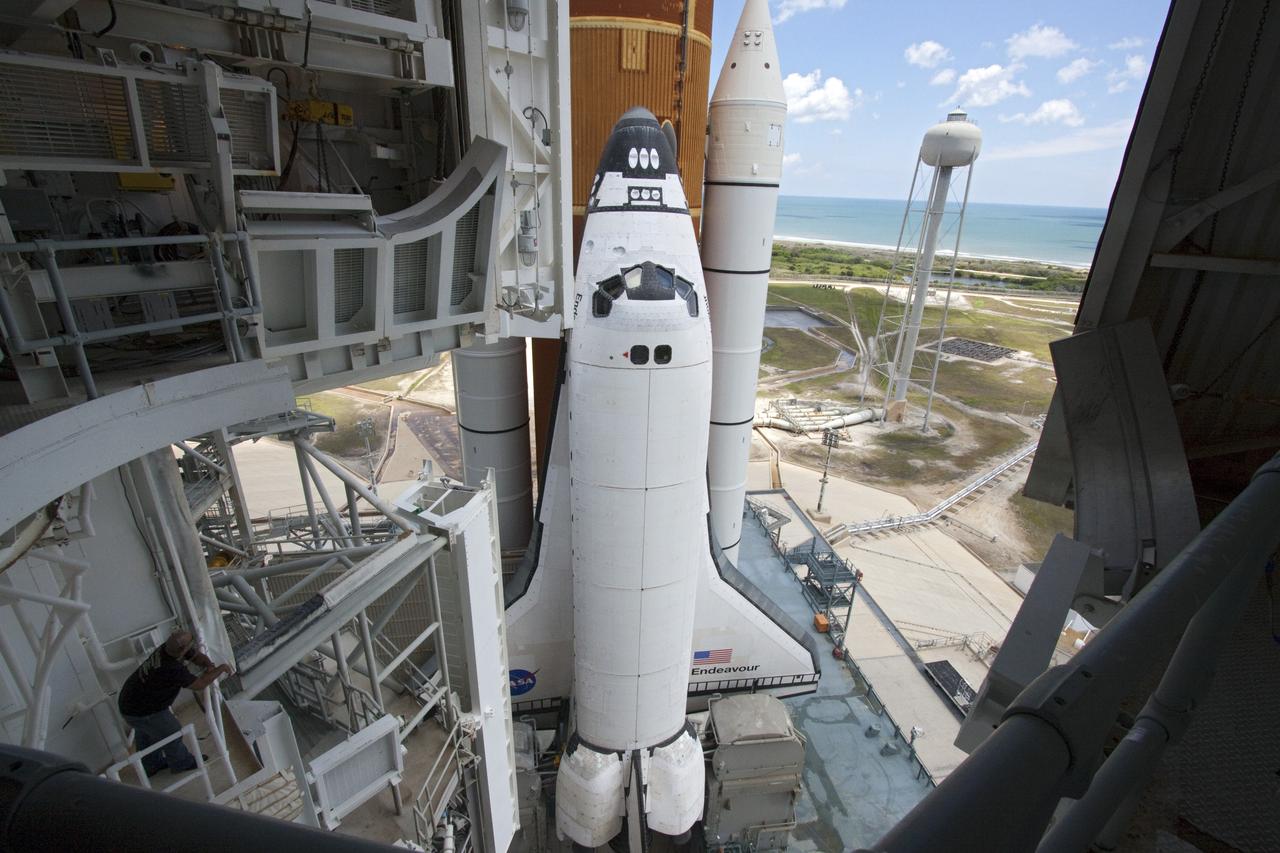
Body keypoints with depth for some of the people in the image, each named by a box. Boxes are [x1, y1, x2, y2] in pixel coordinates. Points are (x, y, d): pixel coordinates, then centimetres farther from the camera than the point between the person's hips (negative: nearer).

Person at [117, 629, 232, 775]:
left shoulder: (168, 647, -16)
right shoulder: (172, 669, -39)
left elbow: (197, 656, -3)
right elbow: (199, 684, -29)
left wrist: (209, 665, -21)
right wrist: (221, 669, -19)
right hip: (142, 712, -8)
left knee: (144, 735, 29)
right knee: (171, 733, 13)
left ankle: (151, 765, 53)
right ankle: (182, 763, 37)